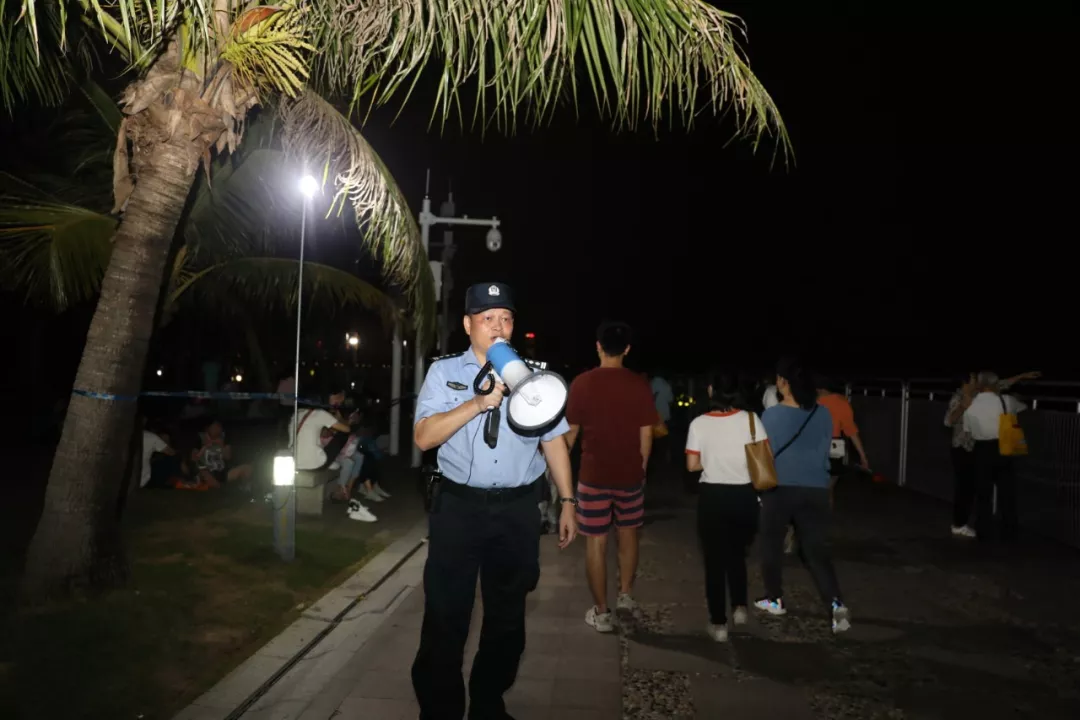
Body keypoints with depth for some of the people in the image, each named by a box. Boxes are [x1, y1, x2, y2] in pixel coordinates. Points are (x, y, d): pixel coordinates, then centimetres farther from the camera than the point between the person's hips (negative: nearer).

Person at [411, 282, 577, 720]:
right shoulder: (444, 372, -1)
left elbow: (554, 441, 9)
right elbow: (423, 437, -12)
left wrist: (567, 501, 6)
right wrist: (480, 402, -23)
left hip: (518, 510, 2)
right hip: (459, 507, -2)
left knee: (507, 615, 15)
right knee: (445, 616, 5)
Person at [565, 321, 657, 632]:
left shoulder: (582, 383, -9)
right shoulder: (639, 385, -6)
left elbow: (571, 432, -3)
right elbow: (646, 434, -2)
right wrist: (642, 467, 13)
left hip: (594, 474, -2)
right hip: (630, 473, 2)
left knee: (596, 542, 6)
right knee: (628, 533, 22)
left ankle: (601, 612, 13)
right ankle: (626, 594, 34)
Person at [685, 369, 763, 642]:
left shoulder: (699, 423, -8)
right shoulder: (750, 419, -8)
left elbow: (692, 465, -4)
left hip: (712, 497, -1)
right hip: (744, 495, 1)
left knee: (715, 559, 11)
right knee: (737, 553, 25)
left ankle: (718, 624, 17)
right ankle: (740, 607, 29)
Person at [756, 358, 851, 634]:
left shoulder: (771, 415, -10)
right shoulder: (823, 414, -1)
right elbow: (825, 451, 10)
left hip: (779, 489, -3)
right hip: (814, 490, 3)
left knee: (772, 545, 15)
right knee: (816, 549, 8)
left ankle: (775, 599, 25)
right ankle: (836, 604, -6)